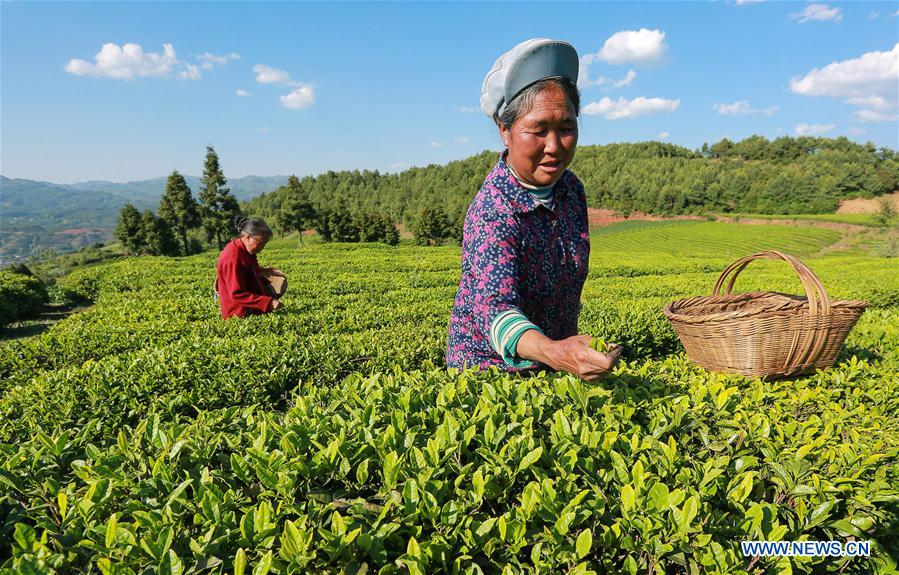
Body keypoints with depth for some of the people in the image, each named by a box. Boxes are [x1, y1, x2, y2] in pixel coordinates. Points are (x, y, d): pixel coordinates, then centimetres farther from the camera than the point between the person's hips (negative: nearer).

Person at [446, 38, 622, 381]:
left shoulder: (571, 188, -2)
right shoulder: (493, 211, -24)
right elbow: (493, 305, -36)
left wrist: (569, 347, 13)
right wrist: (553, 352, -53)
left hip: (554, 365, 5)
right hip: (490, 369, -4)